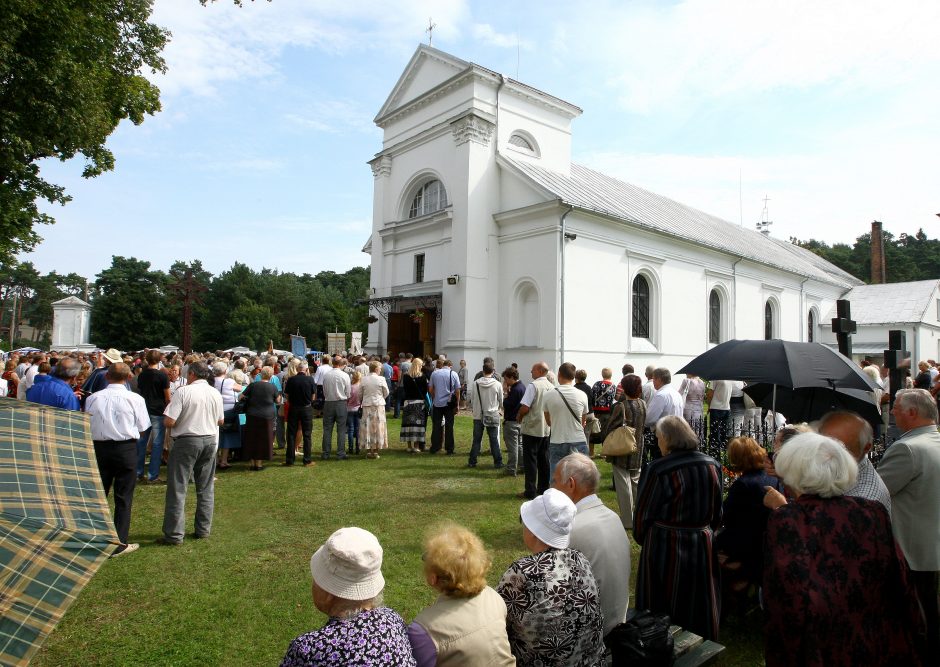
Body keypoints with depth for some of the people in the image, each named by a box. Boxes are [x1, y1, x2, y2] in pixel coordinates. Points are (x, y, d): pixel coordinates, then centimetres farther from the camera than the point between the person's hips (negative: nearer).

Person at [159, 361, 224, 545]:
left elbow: (169, 422, -15)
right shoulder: (215, 393, 4)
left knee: (177, 488, 2)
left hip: (186, 441, -5)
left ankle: (174, 534, 4)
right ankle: (203, 529, 19)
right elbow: (221, 421, 12)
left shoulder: (183, 392, -12)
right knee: (206, 488, 13)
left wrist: (185, 418, 5)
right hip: (210, 440, 5)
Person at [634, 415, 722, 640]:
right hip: (703, 546, 5)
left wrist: (642, 539, 7)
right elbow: (717, 512, 8)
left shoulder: (657, 470, -21)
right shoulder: (712, 466, -4)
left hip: (665, 548, -5)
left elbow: (643, 514, -11)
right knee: (700, 606, 22)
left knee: (663, 611, 13)